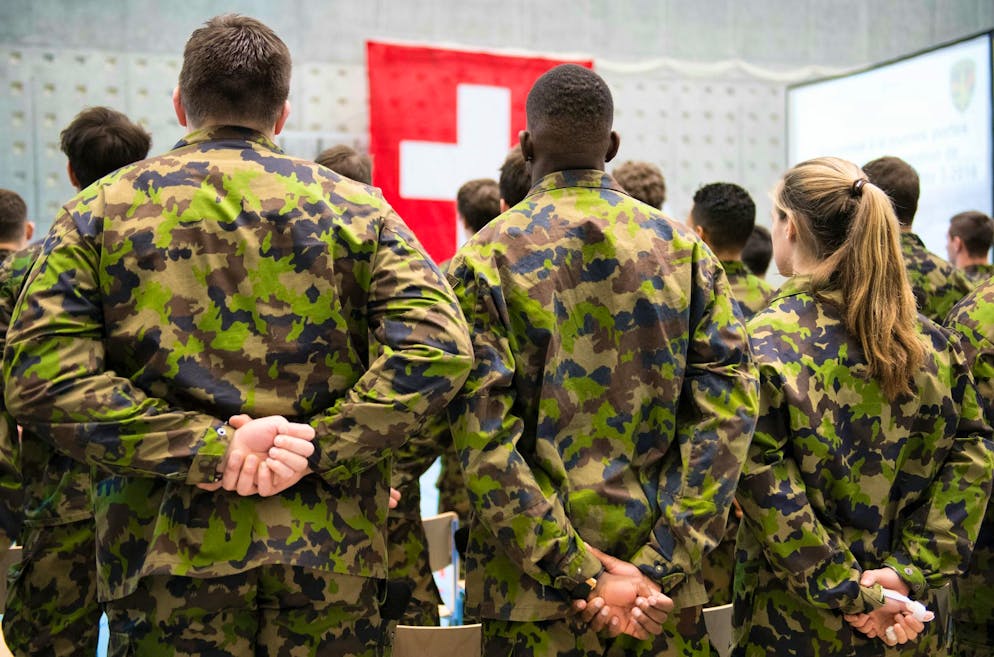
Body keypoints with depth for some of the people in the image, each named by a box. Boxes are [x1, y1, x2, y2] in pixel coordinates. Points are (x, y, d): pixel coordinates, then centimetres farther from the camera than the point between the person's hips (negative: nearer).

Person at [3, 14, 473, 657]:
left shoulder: (99, 209, 4)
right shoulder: (356, 207, 3)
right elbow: (439, 349, -11)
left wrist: (206, 447, -13)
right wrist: (313, 448, -13)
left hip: (169, 554, 0)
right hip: (330, 555, 1)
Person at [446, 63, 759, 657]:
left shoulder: (484, 257, -6)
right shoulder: (685, 249, 1)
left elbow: (482, 439, -16)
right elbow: (729, 409, -8)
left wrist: (576, 573, -14)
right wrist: (659, 567, -12)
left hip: (532, 590, -2)